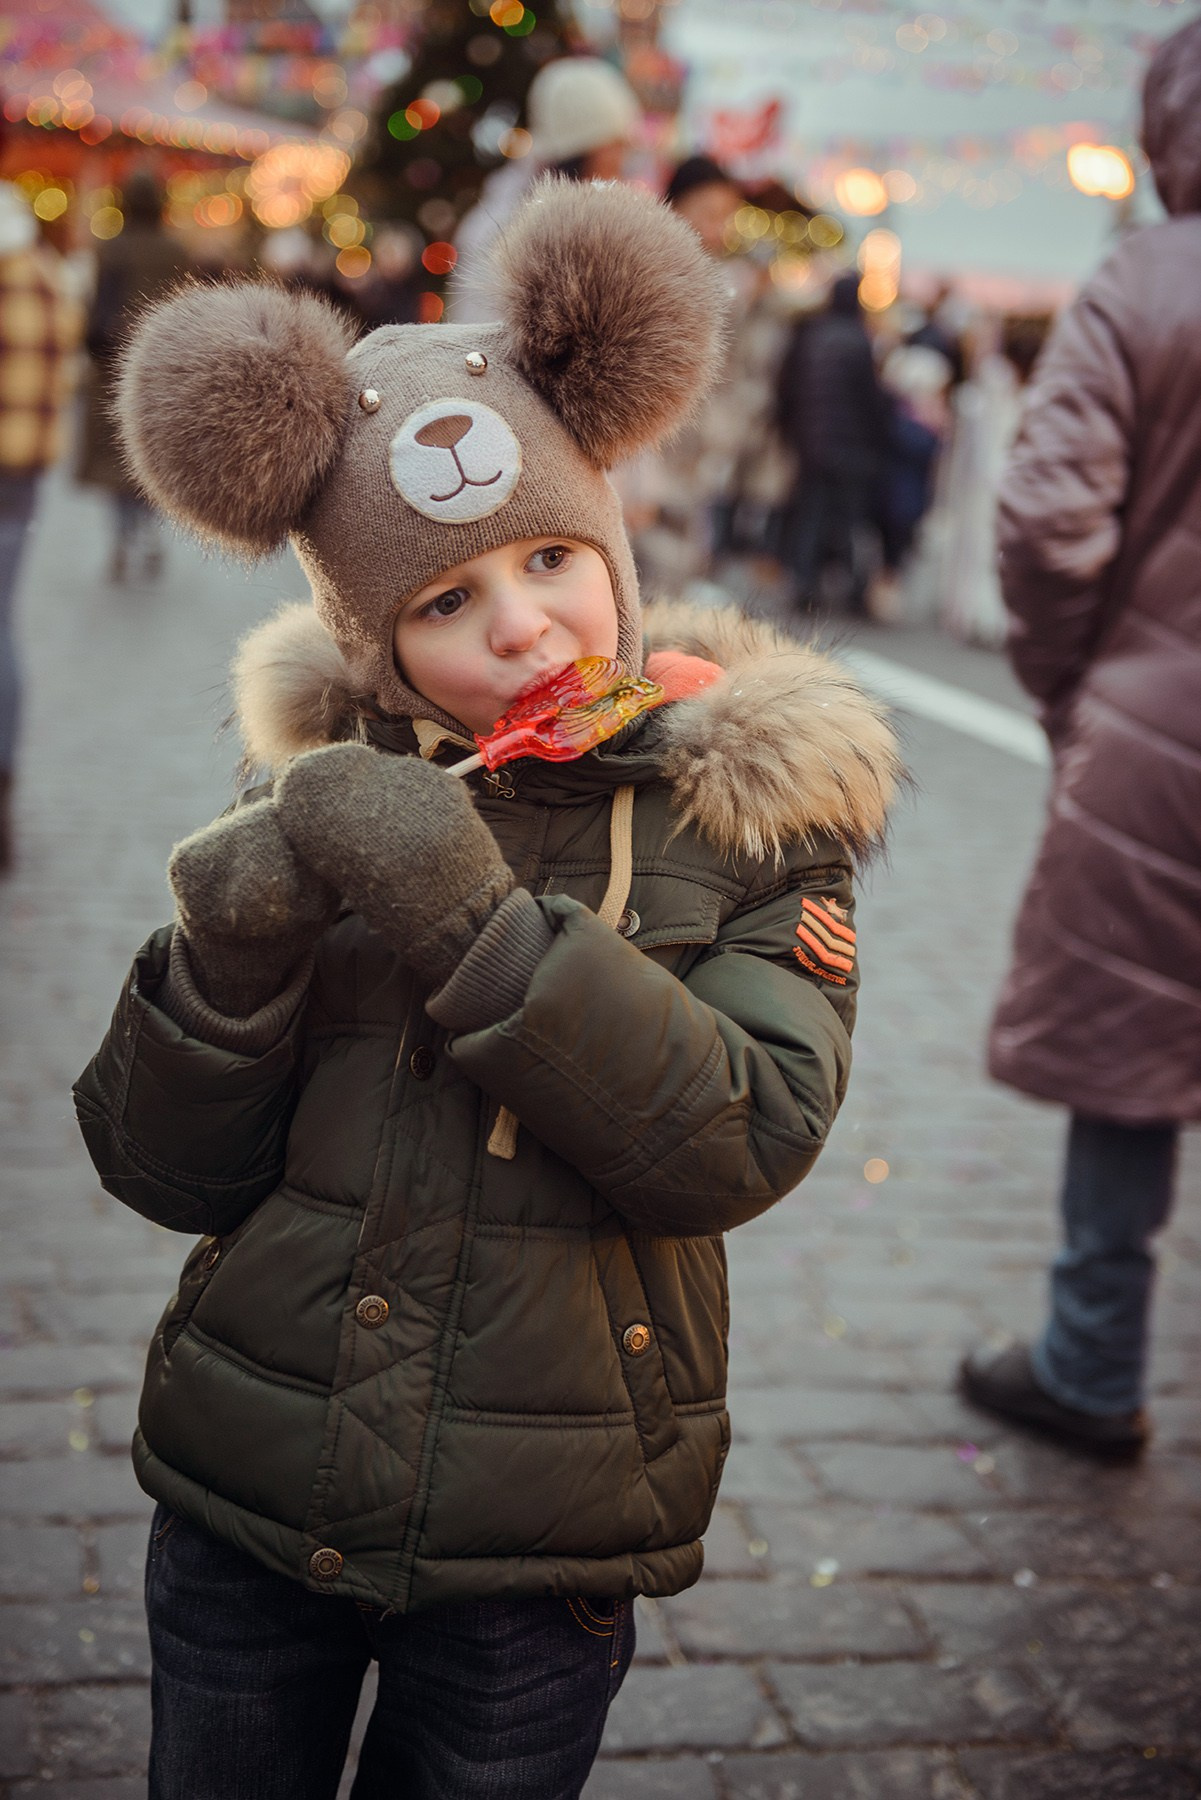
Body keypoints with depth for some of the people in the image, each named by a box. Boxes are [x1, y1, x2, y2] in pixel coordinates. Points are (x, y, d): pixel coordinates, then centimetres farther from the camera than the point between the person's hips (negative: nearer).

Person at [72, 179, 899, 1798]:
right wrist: (231, 950, -22)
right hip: (247, 1498, 2)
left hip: (535, 1552, -2)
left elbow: (736, 1147, -21)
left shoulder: (745, 814, -8)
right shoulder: (338, 797, -2)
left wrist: (468, 916, -29)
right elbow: (167, 1174, -3)